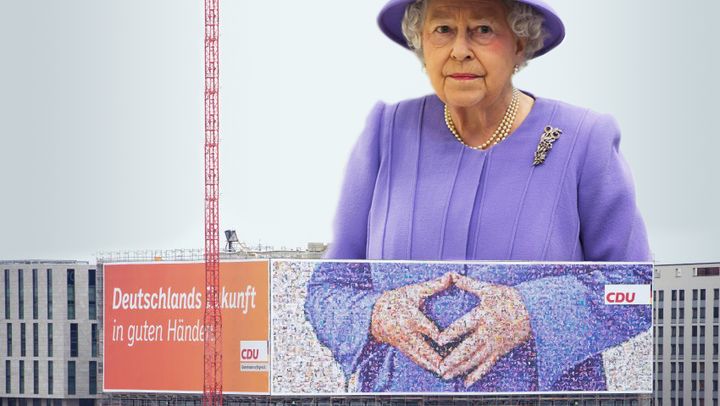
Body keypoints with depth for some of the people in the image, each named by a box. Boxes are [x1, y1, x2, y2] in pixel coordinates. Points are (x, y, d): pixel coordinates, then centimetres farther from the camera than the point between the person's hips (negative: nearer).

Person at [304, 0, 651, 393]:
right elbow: (328, 285, 1)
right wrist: (376, 316, -19)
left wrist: (531, 315, -21)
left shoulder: (583, 142, -7)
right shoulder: (388, 135, -2)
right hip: (401, 389, 2)